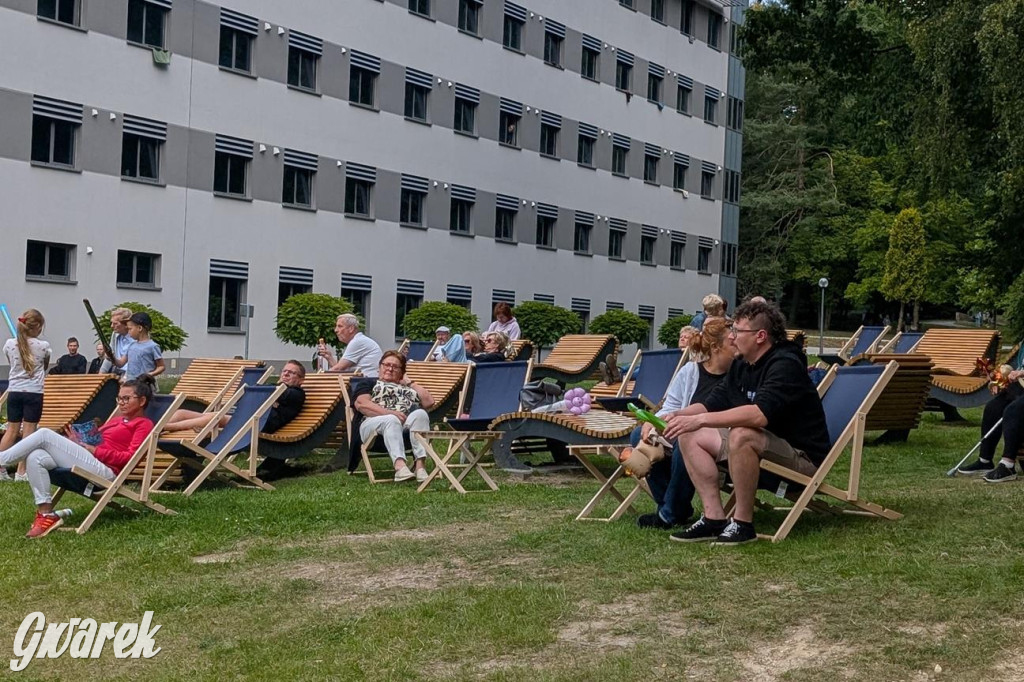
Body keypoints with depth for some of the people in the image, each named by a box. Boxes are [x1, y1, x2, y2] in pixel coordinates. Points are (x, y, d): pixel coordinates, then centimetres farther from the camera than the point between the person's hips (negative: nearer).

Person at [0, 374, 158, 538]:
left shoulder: (143, 424, 4)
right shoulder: (116, 419, 30)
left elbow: (130, 457, -9)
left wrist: (95, 450, -9)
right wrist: (79, 444, 1)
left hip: (104, 470, -8)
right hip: (86, 462, 8)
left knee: (45, 434, -14)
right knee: (35, 457, -16)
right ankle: (46, 515, -16)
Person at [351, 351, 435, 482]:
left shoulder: (408, 388, 35)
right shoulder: (368, 383, 25)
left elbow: (429, 402, 18)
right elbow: (361, 404, 2)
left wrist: (410, 382, 24)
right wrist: (390, 413, -12)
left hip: (407, 424, 3)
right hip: (374, 421, -3)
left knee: (420, 414, -31)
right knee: (391, 420, -38)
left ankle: (420, 465, -46)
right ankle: (400, 466, -60)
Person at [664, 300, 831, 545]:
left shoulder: (785, 365, -21)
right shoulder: (742, 366, 7)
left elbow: (760, 413, -36)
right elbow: (712, 402, 10)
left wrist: (700, 419, -36)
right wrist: (675, 417, -10)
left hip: (803, 457, -9)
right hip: (763, 448, 9)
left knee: (741, 435, -37)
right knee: (690, 437, 0)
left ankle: (743, 523, -25)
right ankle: (714, 518, -7)